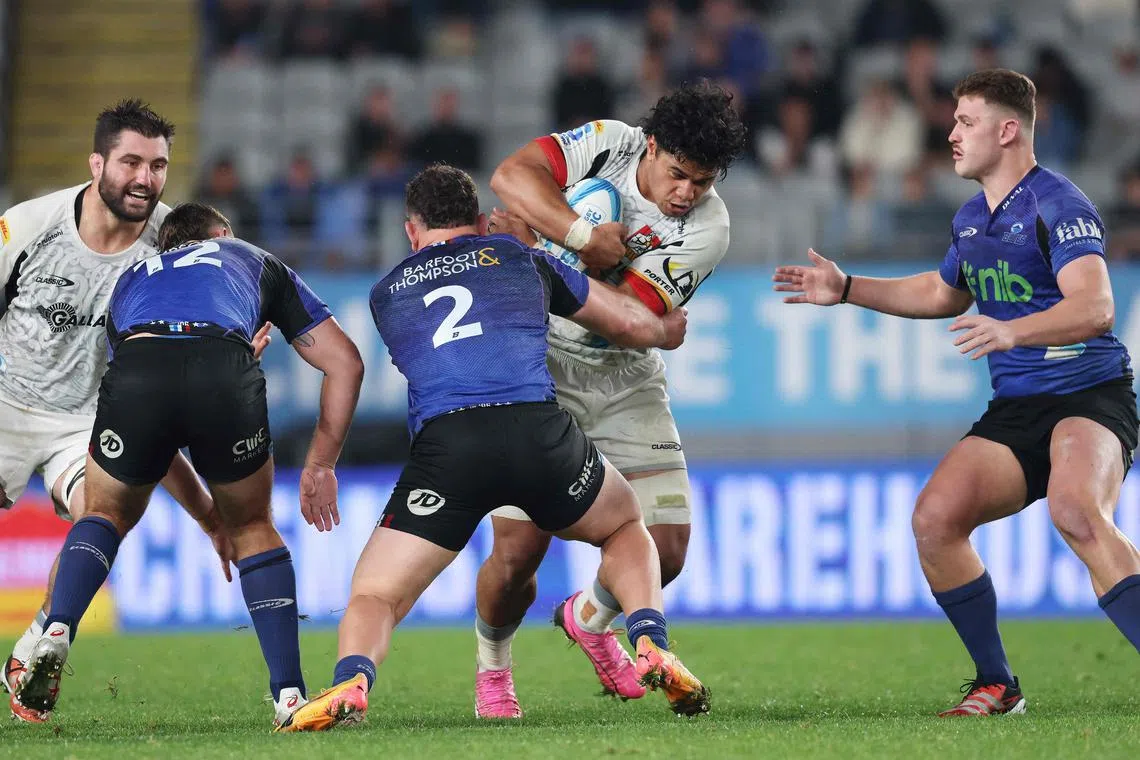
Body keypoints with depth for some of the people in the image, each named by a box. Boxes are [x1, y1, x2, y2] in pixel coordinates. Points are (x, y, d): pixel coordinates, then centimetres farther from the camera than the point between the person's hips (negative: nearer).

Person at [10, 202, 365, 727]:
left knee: (106, 514, 29)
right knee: (253, 528, 24)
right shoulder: (257, 261, 40)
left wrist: (208, 517, 51)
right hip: (225, 377, -1)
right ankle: (289, 693, 16)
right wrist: (320, 465, 38)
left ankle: (56, 634, 3)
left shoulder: (131, 279, 44)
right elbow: (345, 362, 33)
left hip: (136, 370, 1)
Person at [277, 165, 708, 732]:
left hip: (443, 442, -1)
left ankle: (351, 680, -29)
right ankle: (651, 647, 4)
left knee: (372, 598, 5)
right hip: (538, 427, 1)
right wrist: (669, 329, 57)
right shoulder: (520, 259, 26)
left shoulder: (386, 294, 27)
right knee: (626, 528, 30)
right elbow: (633, 326, 34)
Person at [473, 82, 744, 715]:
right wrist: (585, 237, -34)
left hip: (626, 376, 2)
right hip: (541, 362, -2)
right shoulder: (610, 144, -10)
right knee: (518, 551, -13)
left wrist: (541, 245, -24)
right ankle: (492, 662, 19)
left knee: (664, 552, -4)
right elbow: (511, 176, -25)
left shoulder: (707, 228, -12)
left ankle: (590, 618, 31)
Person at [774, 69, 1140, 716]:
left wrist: (1013, 331, -43)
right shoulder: (972, 218, 15)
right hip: (1015, 409, 8)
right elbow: (944, 293, 36)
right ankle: (996, 686, 3)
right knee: (935, 517, -11)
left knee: (1077, 513, -36)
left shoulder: (1058, 205, -13)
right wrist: (847, 290, 30)